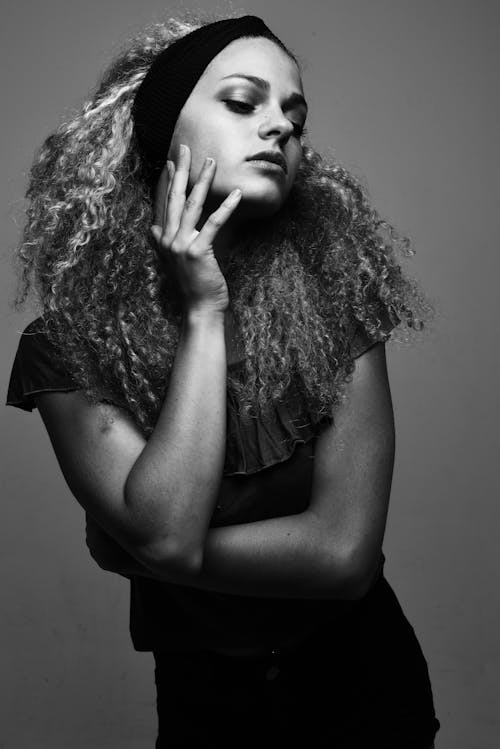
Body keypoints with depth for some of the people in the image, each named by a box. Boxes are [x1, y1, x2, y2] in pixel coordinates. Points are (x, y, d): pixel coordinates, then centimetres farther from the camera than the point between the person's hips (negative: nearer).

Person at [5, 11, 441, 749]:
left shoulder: (332, 295, -17)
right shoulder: (66, 347, -15)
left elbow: (344, 551, -22)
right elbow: (166, 533, -28)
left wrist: (129, 552, -19)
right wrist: (203, 311, -27)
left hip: (363, 680, 1)